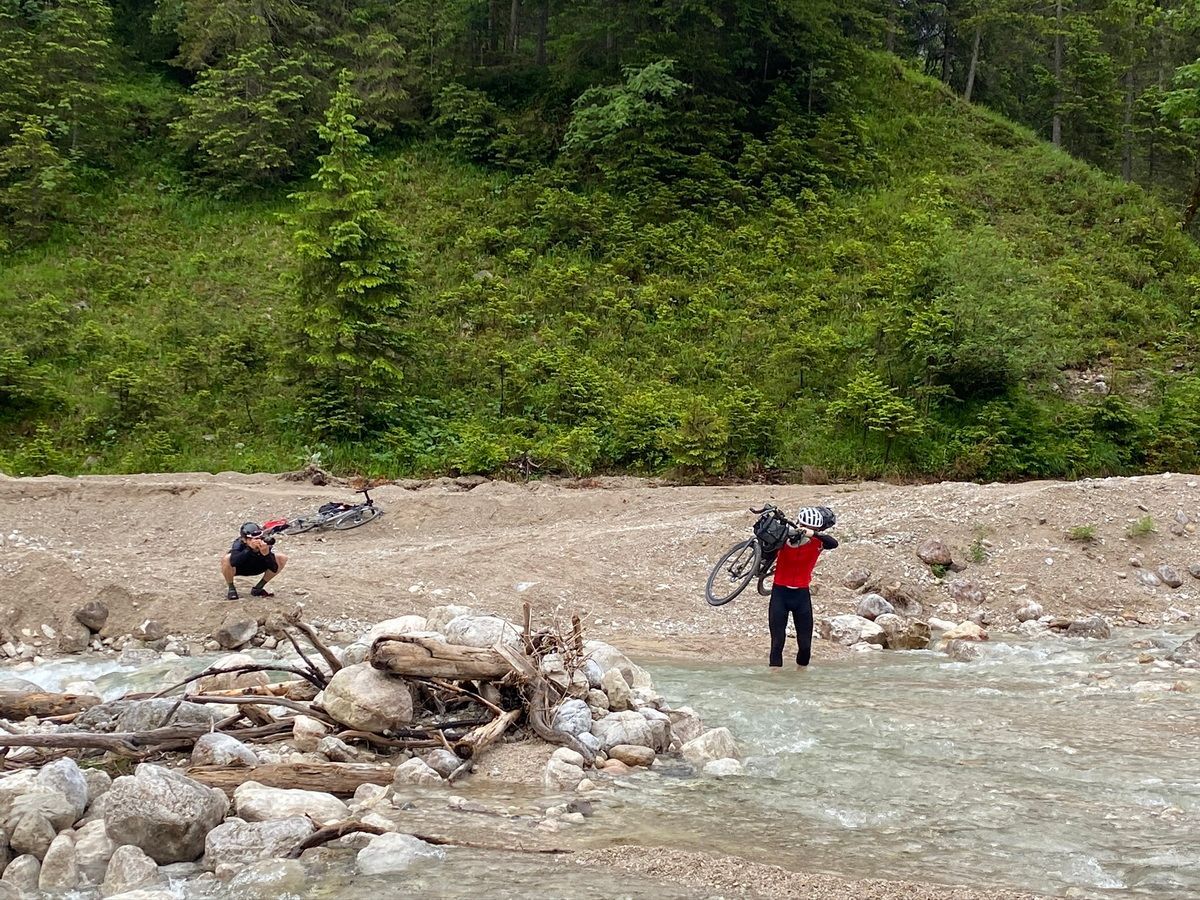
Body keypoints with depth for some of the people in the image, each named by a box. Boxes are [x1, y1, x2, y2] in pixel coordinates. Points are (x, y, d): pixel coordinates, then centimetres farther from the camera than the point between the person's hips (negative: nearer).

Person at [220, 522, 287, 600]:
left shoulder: (265, 544, -27)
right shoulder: (239, 544, -33)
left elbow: (274, 569, -32)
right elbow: (234, 562, -54)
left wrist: (267, 554, -49)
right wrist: (249, 549, -61)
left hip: (256, 568, 3)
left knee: (283, 558, -14)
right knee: (226, 559, -37)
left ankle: (258, 588, 0)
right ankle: (231, 589, -9)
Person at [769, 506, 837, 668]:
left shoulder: (817, 541, -7)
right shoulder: (784, 536, -10)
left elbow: (834, 543, -26)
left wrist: (813, 534, -42)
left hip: (802, 595, 2)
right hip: (780, 593, -2)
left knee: (805, 644, 2)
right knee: (777, 642, -6)